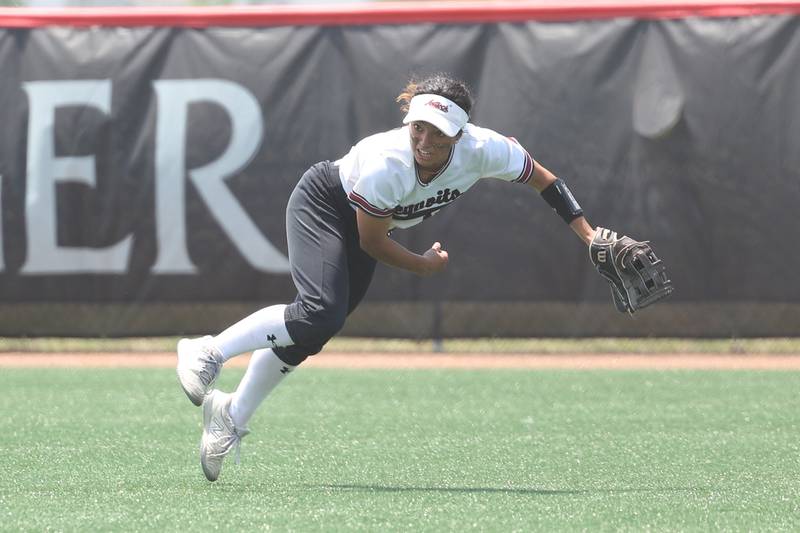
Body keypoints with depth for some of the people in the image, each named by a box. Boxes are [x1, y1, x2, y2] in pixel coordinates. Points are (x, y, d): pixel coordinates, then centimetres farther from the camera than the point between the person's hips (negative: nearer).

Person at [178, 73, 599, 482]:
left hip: (365, 223, 6)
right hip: (323, 204, -6)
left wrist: (589, 236, -17)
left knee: (309, 333, 4)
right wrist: (423, 265, -10)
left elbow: (544, 180, -11)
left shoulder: (483, 149, -27)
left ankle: (232, 417, 15)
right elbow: (373, 243, -23)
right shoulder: (386, 165, -38)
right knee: (322, 314, -28)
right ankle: (210, 352, -16)